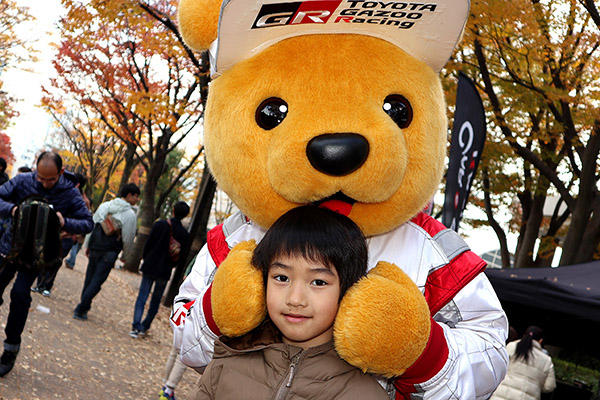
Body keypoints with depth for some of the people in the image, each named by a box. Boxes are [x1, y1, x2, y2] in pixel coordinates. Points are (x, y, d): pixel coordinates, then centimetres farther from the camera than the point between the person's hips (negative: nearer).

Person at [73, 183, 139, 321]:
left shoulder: (105, 205, 8)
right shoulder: (130, 214, -9)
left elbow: (91, 225, 11)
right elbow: (128, 238, -8)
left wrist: (87, 246, 18)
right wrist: (125, 255, 7)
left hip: (94, 248, 5)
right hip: (109, 252, -5)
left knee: (89, 278, 17)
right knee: (97, 281, 0)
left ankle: (84, 308, 26)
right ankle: (80, 310, -3)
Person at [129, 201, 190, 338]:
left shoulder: (159, 225, -9)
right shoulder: (184, 234, -5)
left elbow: (148, 244, -4)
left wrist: (146, 260, 11)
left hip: (150, 266, -1)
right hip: (165, 271, 1)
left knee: (142, 297, 3)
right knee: (156, 301, 15)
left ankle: (136, 325, -10)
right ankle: (145, 326, 18)